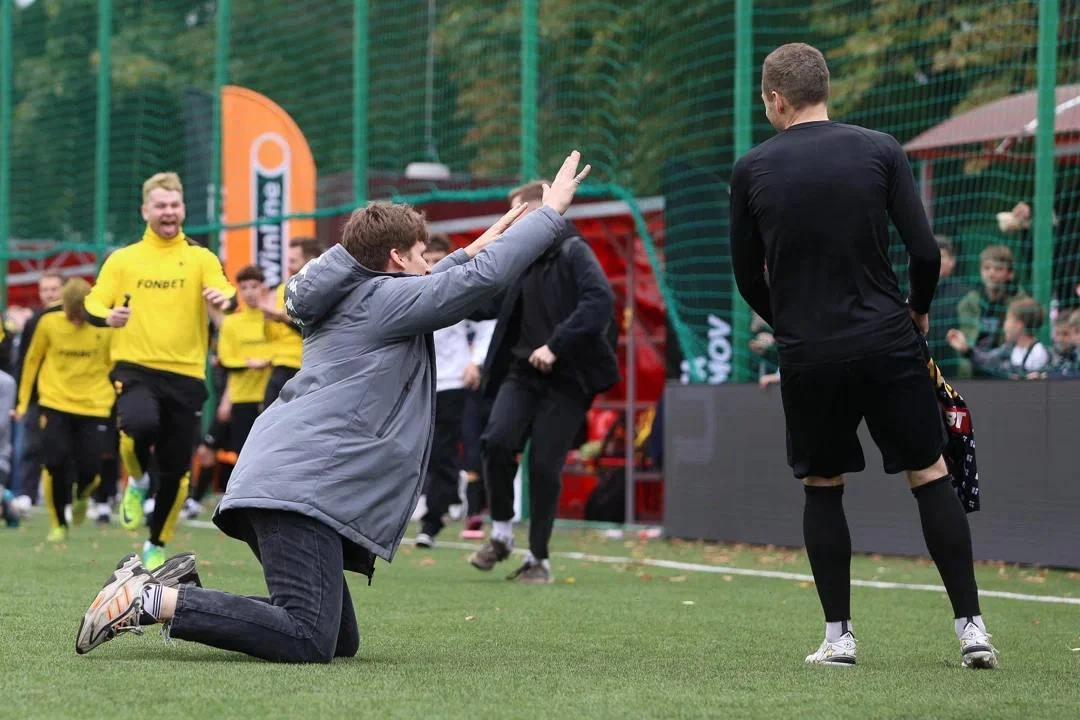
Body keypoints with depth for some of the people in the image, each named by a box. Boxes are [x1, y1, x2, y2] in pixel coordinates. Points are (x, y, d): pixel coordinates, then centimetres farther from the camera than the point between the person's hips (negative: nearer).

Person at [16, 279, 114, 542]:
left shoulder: (105, 326, -6)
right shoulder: (48, 323, -6)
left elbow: (114, 364, 9)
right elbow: (32, 360, 7)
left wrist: (118, 397, 10)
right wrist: (24, 400, 11)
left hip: (95, 407, 0)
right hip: (55, 405, 0)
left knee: (89, 470, -6)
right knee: (56, 465, -9)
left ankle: (81, 496, 32)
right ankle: (58, 524, 11)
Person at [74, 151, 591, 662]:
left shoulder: (352, 299, 26)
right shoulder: (386, 299, -1)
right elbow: (485, 277, -6)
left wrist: (472, 251, 47)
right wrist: (552, 213, 3)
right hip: (303, 487, -11)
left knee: (341, 642, 8)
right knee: (309, 642, -22)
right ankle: (153, 600, -21)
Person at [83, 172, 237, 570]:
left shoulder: (201, 258, 6)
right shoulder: (123, 259, 7)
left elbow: (226, 293, -10)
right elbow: (93, 305, 4)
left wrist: (225, 298, -35)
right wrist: (108, 316, -20)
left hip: (186, 374, 1)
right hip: (136, 369, -1)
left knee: (176, 471, 4)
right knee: (141, 424, -34)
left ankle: (157, 546, 29)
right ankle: (137, 481, 1)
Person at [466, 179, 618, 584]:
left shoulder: (574, 254, -8)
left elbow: (600, 302, -23)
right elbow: (491, 304, 25)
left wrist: (556, 345, -25)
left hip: (566, 379, -5)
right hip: (522, 371, 5)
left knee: (544, 466, -6)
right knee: (497, 441, -16)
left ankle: (539, 559, 8)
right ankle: (501, 534, 3)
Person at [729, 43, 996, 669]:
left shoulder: (752, 170, 0)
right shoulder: (879, 150, -2)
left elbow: (748, 276, 7)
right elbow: (925, 251, -5)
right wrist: (918, 310, 14)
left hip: (808, 354, 0)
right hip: (888, 344, 0)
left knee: (823, 488, 15)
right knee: (932, 477, 8)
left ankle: (838, 635, 11)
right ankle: (971, 625, 3)